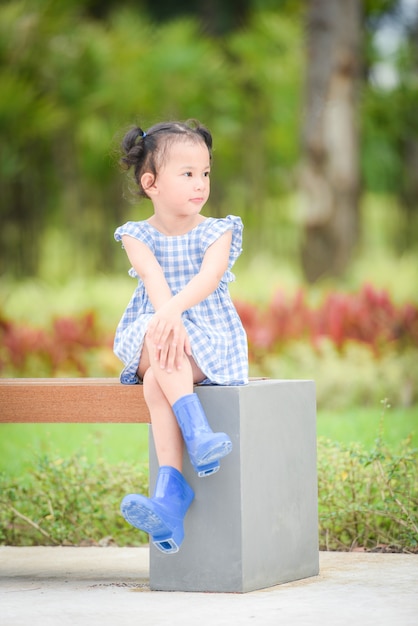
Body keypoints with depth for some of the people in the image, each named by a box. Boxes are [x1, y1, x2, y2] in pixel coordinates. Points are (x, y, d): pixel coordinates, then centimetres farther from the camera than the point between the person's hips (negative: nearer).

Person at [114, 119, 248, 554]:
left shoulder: (217, 232, 5)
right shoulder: (138, 236, 7)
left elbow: (210, 277, -16)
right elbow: (153, 278, -13)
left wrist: (174, 309, -36)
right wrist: (168, 320, -34)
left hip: (210, 341, -1)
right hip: (151, 331, 1)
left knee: (156, 380, -32)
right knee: (159, 350, -37)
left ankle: (171, 490, -39)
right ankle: (196, 432, -47)